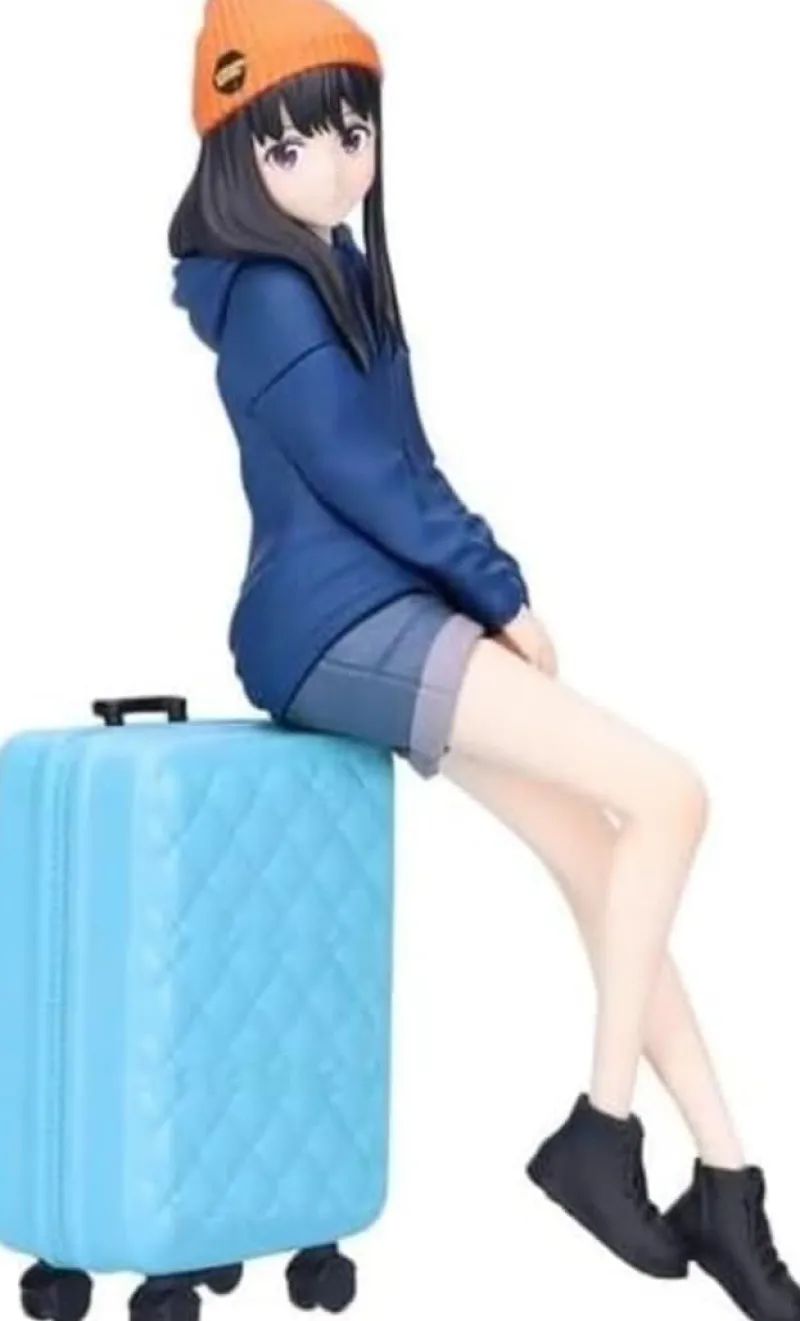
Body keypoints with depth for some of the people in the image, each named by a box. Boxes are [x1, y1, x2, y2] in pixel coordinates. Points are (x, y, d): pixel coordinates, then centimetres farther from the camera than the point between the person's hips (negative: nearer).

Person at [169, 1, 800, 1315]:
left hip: (379, 618, 10)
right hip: (340, 625, -10)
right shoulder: (272, 296, -13)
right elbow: (366, 477, -15)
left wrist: (485, 597, 5)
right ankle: (601, 1129, -8)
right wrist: (505, 596, -4)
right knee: (667, 795, -16)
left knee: (600, 854, 3)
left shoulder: (335, 271, 18)